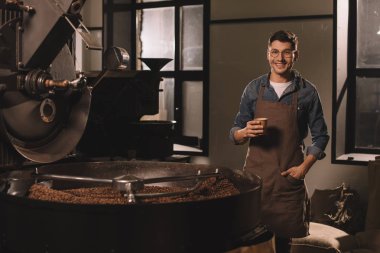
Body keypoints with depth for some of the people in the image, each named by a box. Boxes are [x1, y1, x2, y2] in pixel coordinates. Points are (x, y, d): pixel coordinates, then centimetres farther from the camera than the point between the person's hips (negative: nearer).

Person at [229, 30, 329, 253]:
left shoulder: (307, 91, 2)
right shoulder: (254, 89, 6)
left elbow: (321, 136, 6)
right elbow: (235, 133, 10)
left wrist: (304, 167, -6)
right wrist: (245, 132, -13)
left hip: (290, 176, -1)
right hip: (255, 174, 1)